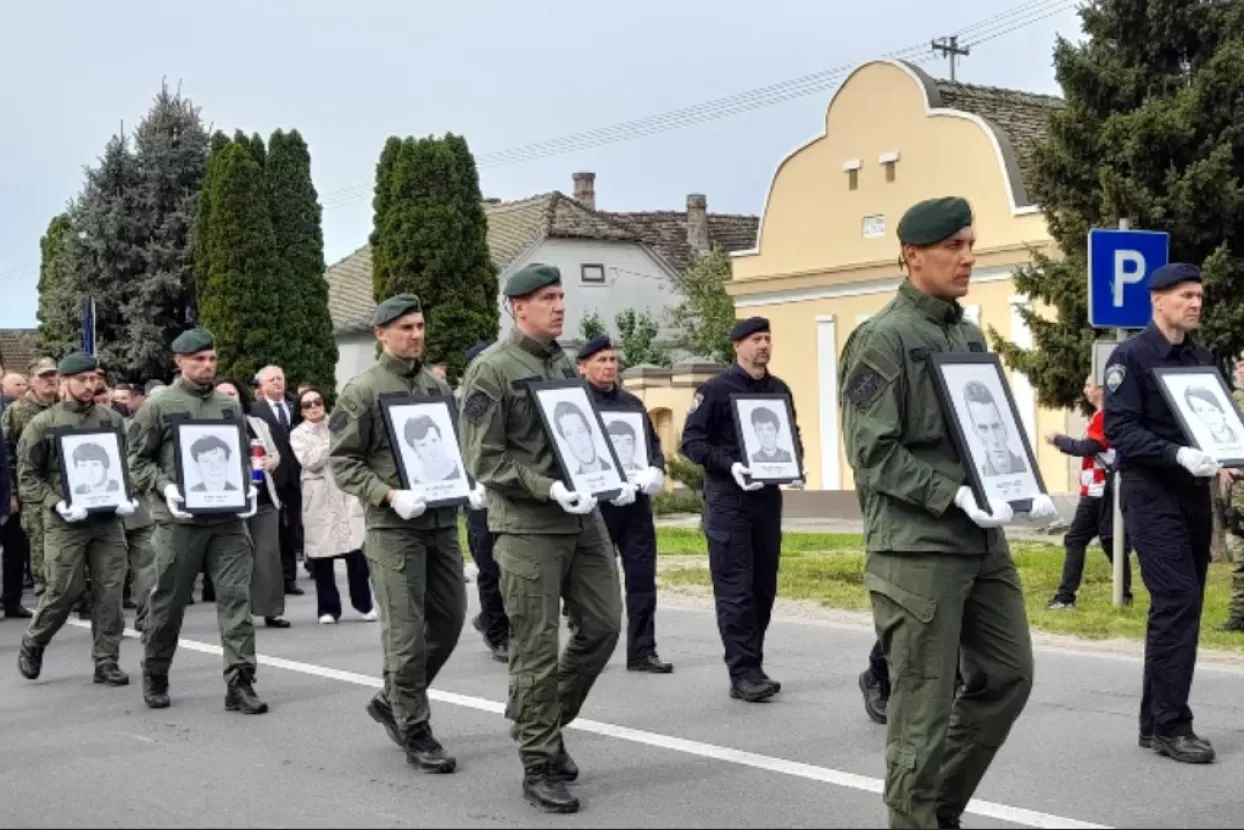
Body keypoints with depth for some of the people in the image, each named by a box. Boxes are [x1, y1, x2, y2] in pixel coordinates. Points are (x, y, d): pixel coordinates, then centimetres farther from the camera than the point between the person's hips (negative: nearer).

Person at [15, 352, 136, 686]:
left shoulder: (112, 420, 8)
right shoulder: (43, 424, 0)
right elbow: (27, 475, 0)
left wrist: (128, 498, -3)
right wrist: (57, 505, -13)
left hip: (109, 520, 3)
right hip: (66, 522, -3)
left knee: (110, 590, 1)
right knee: (64, 590, 0)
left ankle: (106, 662, 9)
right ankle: (33, 644, 26)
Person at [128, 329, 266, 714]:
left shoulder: (229, 406, 12)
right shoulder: (159, 406, -1)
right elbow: (137, 460, 0)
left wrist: (248, 487, 3)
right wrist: (165, 488, -16)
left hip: (228, 518, 3)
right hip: (179, 519, -3)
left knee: (236, 596, -6)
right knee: (169, 601, 8)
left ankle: (239, 682, -5)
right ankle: (155, 676, 28)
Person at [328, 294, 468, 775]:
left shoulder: (438, 386, 13)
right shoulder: (362, 390, -4)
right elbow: (342, 461, -7)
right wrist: (390, 496, -18)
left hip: (442, 520, 6)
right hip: (393, 526, -6)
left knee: (449, 620, 9)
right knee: (406, 632, -4)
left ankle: (391, 701, 28)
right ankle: (415, 732, 7)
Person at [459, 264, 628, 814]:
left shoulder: (566, 365, 14)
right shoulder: (491, 370, -8)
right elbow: (483, 459, -13)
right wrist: (548, 488, -22)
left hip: (584, 518, 7)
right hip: (528, 526, -7)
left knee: (603, 625, 9)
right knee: (536, 648, -1)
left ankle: (546, 723, 28)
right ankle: (539, 765, 10)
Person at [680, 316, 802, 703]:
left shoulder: (779, 390, 13)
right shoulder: (715, 390, -5)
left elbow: (792, 436, 22)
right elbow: (692, 441, -7)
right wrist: (729, 465, -20)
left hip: (768, 496, 6)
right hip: (728, 499, -6)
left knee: (764, 587, 8)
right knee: (736, 589, -7)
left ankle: (752, 667, 18)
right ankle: (743, 673, -5)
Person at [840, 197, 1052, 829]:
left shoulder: (969, 334, 14)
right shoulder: (884, 338, -9)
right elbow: (872, 453, -15)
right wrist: (955, 496, -21)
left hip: (984, 542, 8)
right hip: (917, 547, -8)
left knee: (1009, 676, 12)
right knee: (924, 703, -1)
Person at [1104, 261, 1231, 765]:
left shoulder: (1202, 359, 15)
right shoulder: (1131, 356, -6)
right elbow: (1120, 430, -15)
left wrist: (1220, 459, -2)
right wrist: (1179, 455, -26)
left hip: (1194, 494, 7)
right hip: (1151, 494, -7)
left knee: (1179, 607, 9)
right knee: (1178, 603, -13)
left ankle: (1154, 723, 18)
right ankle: (1171, 726, -6)